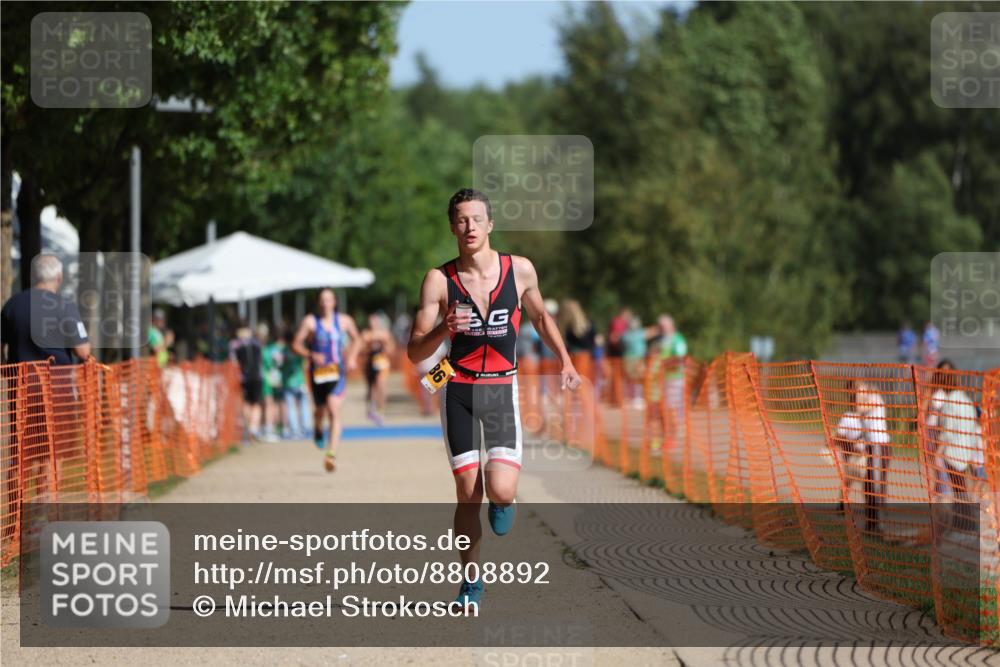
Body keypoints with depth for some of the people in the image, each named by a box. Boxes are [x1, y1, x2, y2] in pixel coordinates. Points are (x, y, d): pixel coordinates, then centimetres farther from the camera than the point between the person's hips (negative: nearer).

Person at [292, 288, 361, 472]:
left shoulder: (344, 321, 3)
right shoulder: (310, 322, -4)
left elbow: (356, 340, 20)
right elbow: (296, 345, -3)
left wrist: (352, 357, 3)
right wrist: (311, 355, -20)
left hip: (337, 372, 0)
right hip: (318, 372, 0)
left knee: (334, 410, -16)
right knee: (320, 410, 15)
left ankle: (332, 455, -21)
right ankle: (317, 430, 53)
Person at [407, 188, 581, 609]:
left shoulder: (520, 270, -3)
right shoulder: (439, 280, -7)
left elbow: (540, 317, 18)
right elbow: (414, 353, -8)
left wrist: (564, 361, 16)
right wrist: (444, 329, -26)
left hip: (503, 389, 0)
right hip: (458, 391, 0)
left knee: (501, 492, -15)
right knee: (468, 494, 0)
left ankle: (502, 504, 23)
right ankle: (471, 581, 18)